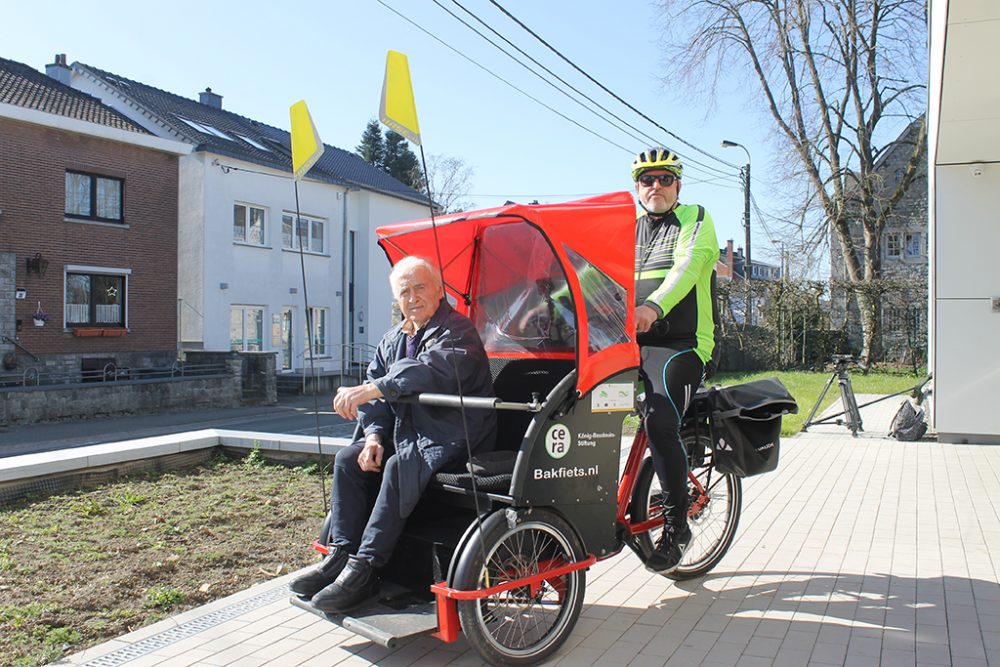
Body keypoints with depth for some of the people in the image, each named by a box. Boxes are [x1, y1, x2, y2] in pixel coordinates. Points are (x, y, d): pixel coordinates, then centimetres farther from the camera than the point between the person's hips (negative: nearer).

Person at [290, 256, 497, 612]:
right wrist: (375, 435, -7)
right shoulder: (393, 339, 15)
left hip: (453, 438, -8)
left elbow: (430, 371, -33)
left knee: (400, 467, -32)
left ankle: (363, 571, -26)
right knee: (348, 459, -5)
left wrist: (368, 391, -40)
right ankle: (341, 554, -5)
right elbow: (377, 388, 11)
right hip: (408, 433, 9)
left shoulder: (457, 331, -12)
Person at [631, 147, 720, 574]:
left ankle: (676, 526, -9)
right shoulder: (628, 230, 23)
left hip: (679, 345, -6)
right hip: (631, 345, 6)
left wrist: (653, 306, -35)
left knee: (659, 423, -25)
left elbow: (687, 265, -15)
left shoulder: (694, 218, 5)